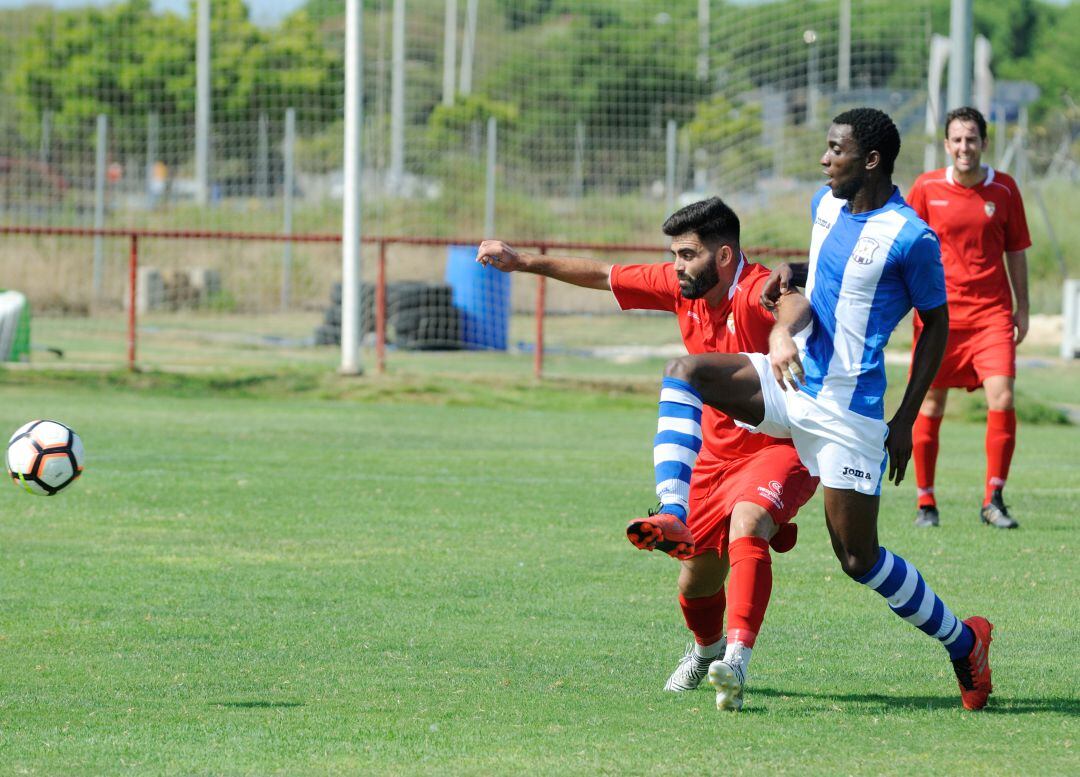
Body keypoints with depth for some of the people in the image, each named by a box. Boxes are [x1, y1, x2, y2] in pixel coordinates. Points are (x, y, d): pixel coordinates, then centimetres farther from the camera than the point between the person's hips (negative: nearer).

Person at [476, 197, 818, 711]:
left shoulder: (756, 292, -23)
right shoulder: (680, 288, 0)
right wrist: (522, 262, 16)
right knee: (697, 578, 13)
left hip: (780, 449, -8)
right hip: (717, 454, 8)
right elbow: (603, 276, 13)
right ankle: (706, 650, 46)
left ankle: (736, 660, -45)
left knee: (746, 525, -36)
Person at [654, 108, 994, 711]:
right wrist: (789, 276, 2)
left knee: (859, 558, -4)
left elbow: (937, 324, -5)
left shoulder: (911, 238, -15)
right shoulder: (827, 204, 7)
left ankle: (964, 642, 14)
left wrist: (907, 420, -6)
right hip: (793, 383, 7)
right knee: (685, 372, -13)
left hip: (848, 407, -7)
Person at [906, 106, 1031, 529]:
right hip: (939, 312, 0)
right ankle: (925, 502, 16)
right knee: (930, 407, 3)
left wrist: (1022, 309, 11)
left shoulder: (1004, 188, 3)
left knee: (1002, 399, -14)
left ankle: (993, 500, -5)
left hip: (992, 312, 0)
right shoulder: (926, 188, 0)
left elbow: (1016, 251, 11)